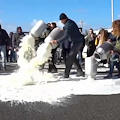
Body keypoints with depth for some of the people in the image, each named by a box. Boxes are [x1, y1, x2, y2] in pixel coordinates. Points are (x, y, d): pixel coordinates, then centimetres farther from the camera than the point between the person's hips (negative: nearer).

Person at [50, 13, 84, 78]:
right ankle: (80, 72, 15)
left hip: (76, 42, -10)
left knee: (70, 58, -9)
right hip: (78, 41, 10)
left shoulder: (68, 25, -20)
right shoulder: (71, 22, 11)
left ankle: (66, 74, -7)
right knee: (73, 57, 14)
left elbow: (66, 36, -31)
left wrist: (57, 41, -36)